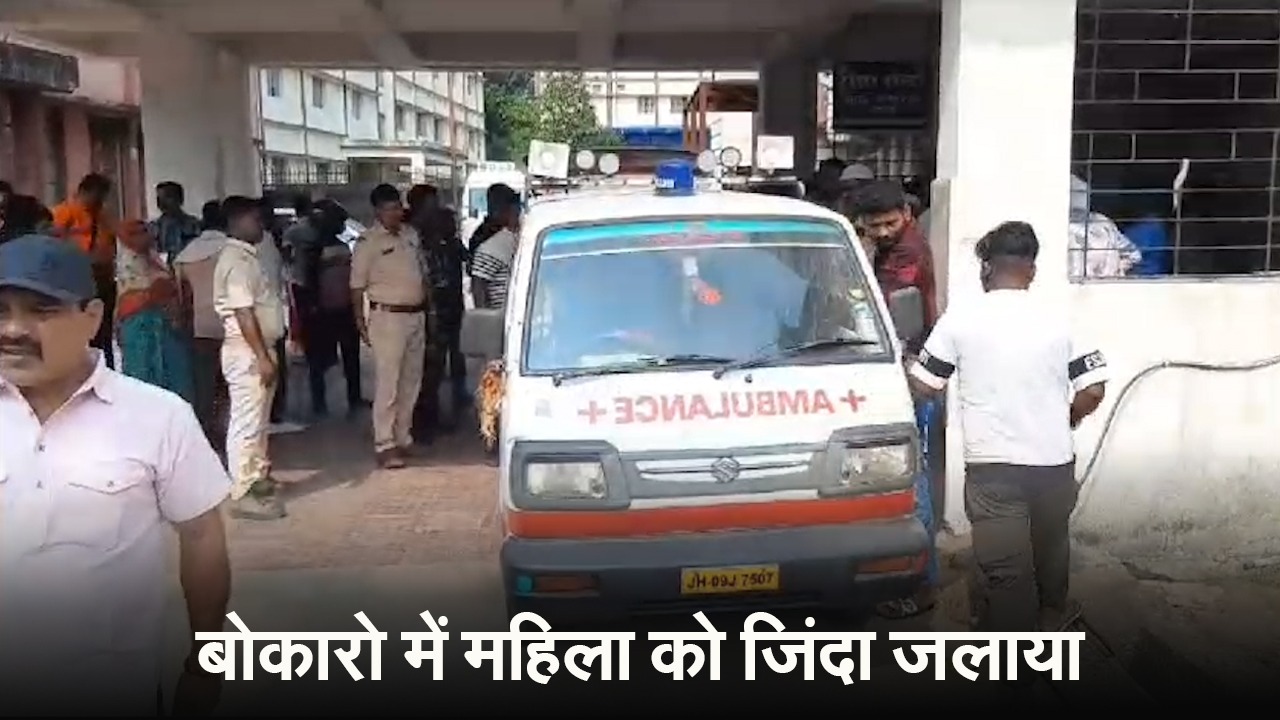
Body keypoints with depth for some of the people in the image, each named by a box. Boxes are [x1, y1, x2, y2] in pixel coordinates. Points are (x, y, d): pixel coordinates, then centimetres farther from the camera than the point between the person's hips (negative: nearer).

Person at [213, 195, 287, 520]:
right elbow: (243, 313, -22)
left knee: (258, 419, 18)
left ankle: (258, 478, 30)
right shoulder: (237, 260, -17)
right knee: (247, 422, -6)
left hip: (259, 348, 10)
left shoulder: (246, 256, 15)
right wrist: (262, 357, -24)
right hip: (247, 351, -10)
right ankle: (242, 494, -2)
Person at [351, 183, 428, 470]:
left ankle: (403, 437, 22)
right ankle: (385, 445, -2)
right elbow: (357, 287, -7)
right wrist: (361, 323, -9)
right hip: (388, 317, -7)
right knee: (388, 383, -6)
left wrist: (427, 305, 15)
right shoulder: (368, 242, -8)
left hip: (417, 316, 7)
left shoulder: (411, 235, 10)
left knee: (411, 381, 11)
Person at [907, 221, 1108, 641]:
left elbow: (923, 385, -2)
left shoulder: (961, 318, -5)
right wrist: (1060, 425, 16)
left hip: (993, 466, -3)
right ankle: (1050, 617, 47)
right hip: (1053, 463, 4)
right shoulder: (1059, 320, 1)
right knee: (1050, 552, 25)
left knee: (1005, 568, 1)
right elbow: (1093, 391, -2)